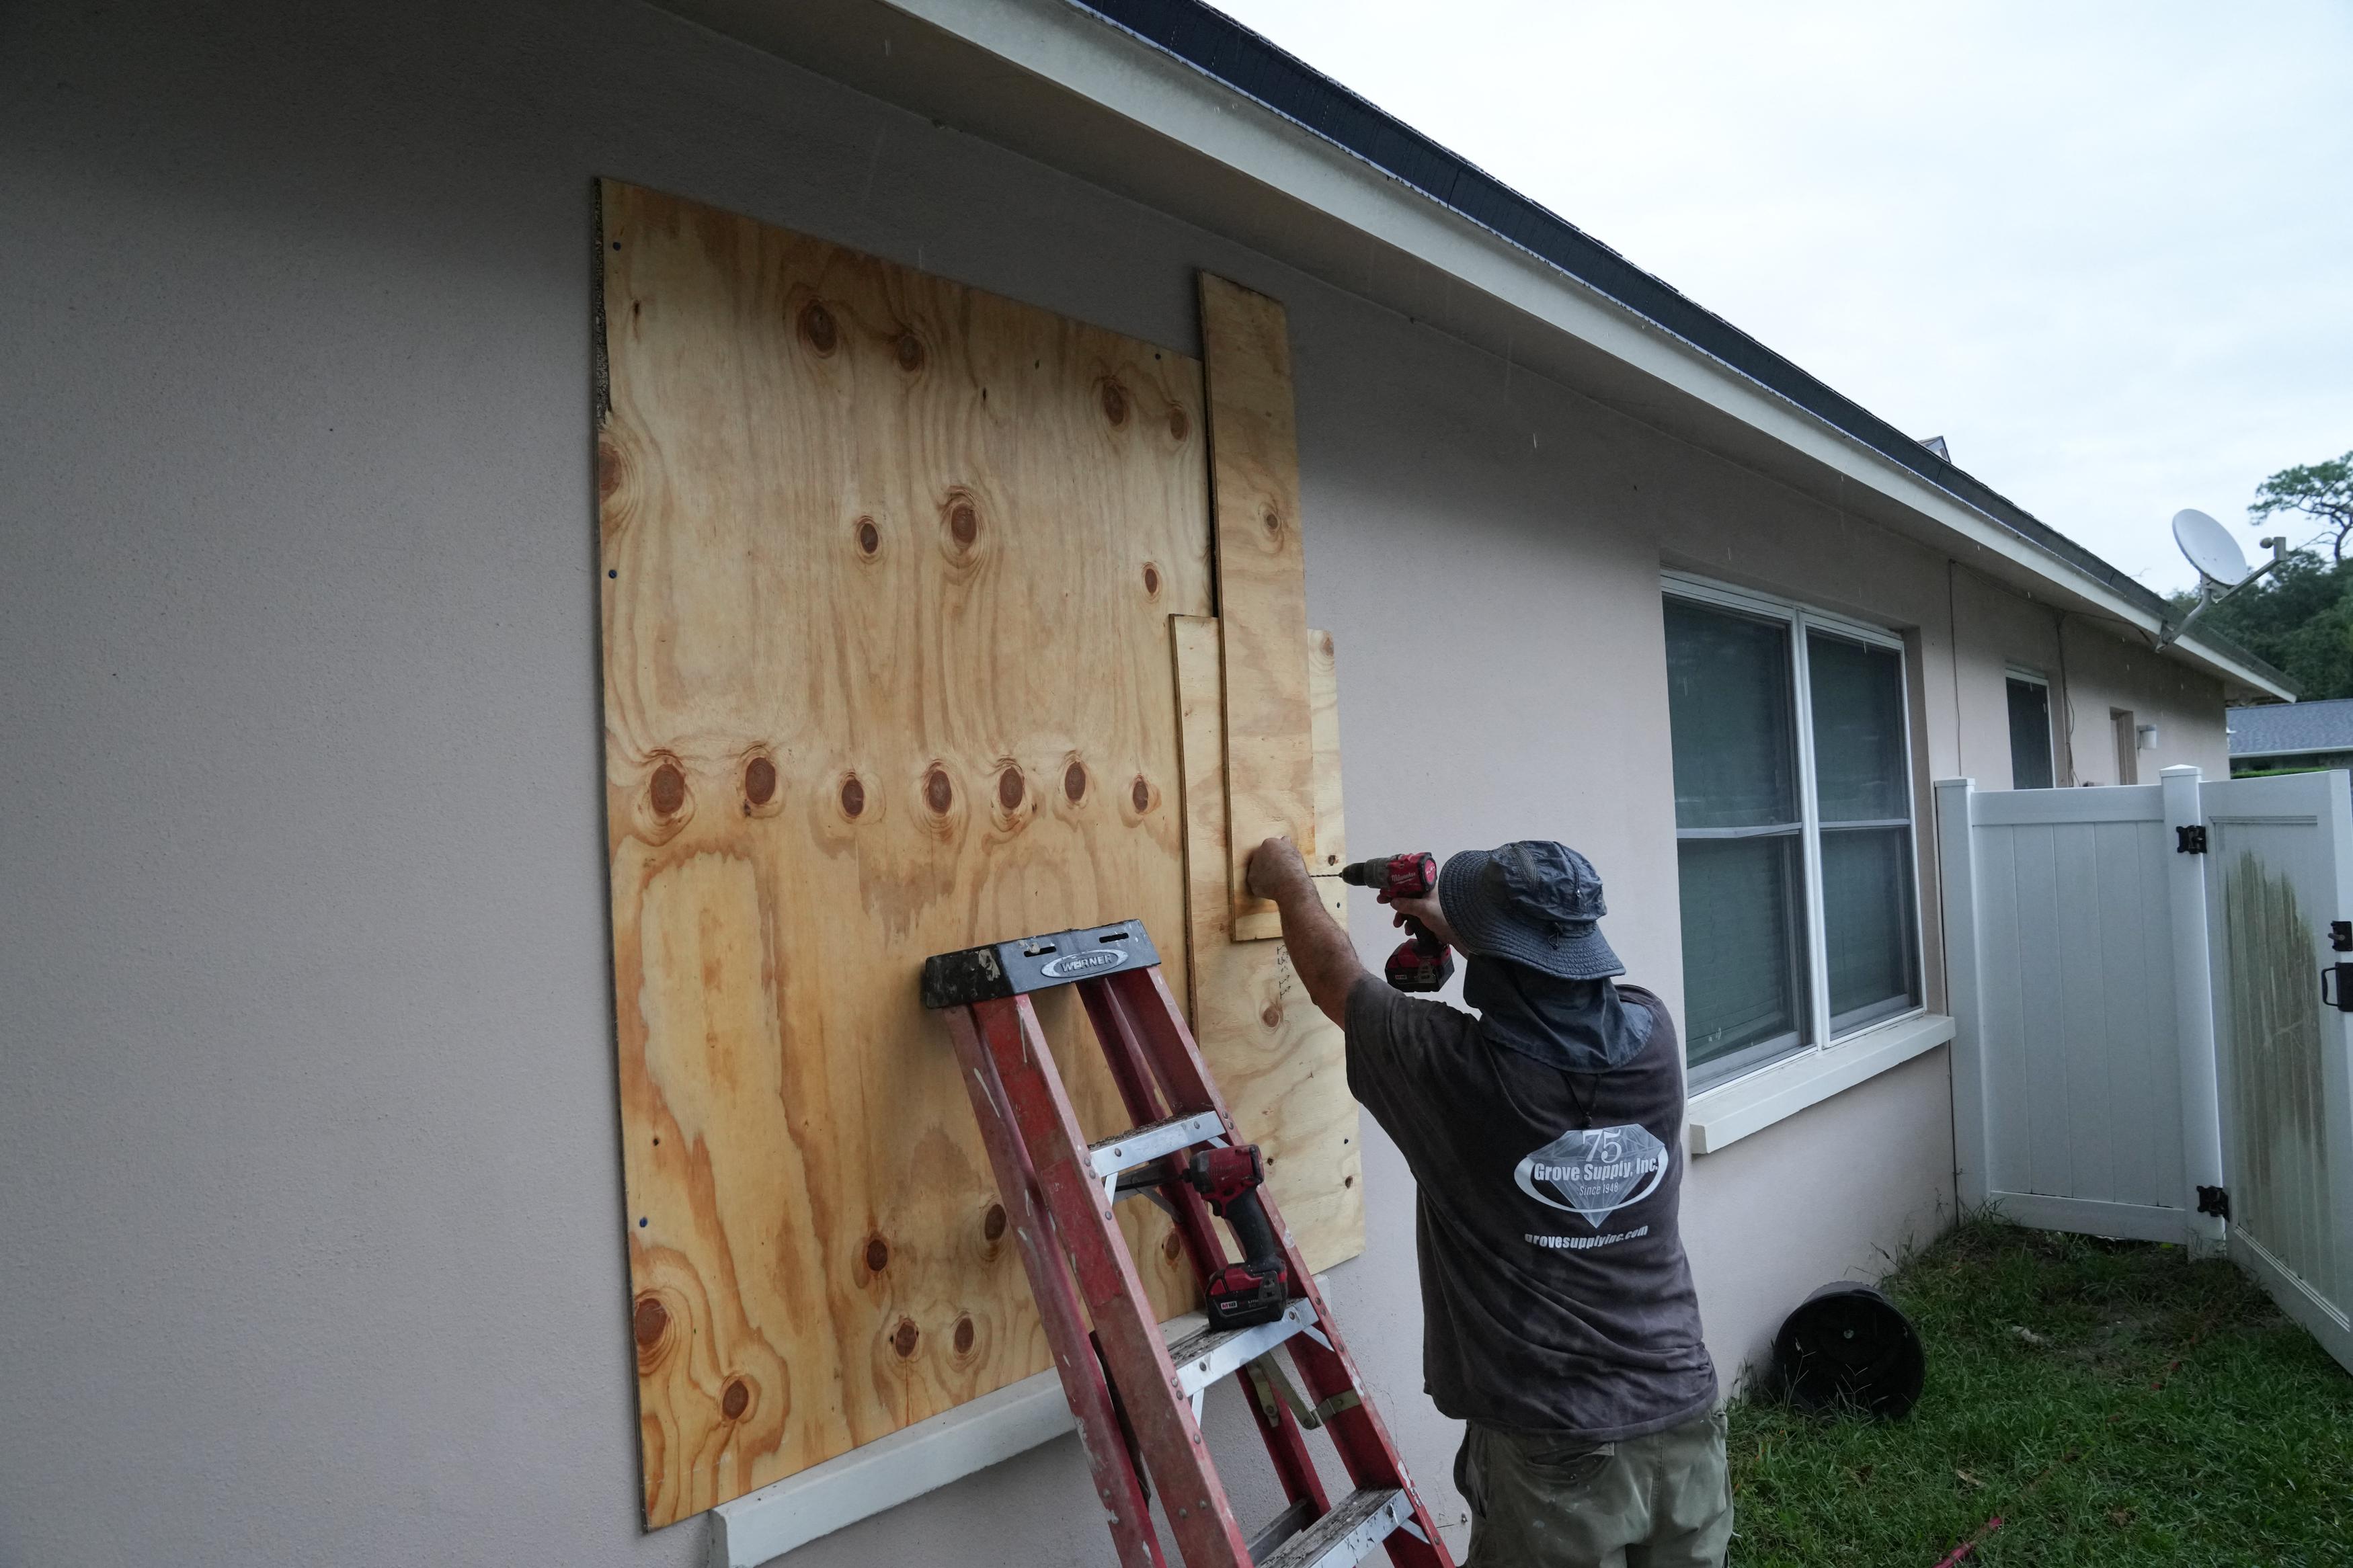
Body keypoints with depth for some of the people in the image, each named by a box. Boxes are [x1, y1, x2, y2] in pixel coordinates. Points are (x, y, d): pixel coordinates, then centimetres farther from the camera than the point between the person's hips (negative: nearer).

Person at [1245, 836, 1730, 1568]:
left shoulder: (1453, 1068, -20)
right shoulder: (1650, 1035, -9)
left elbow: (1335, 976, 0)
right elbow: (1553, 977, 15)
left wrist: (1289, 884, 18)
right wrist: (1448, 921, 25)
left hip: (1554, 1455, -4)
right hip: (1685, 1427, 5)